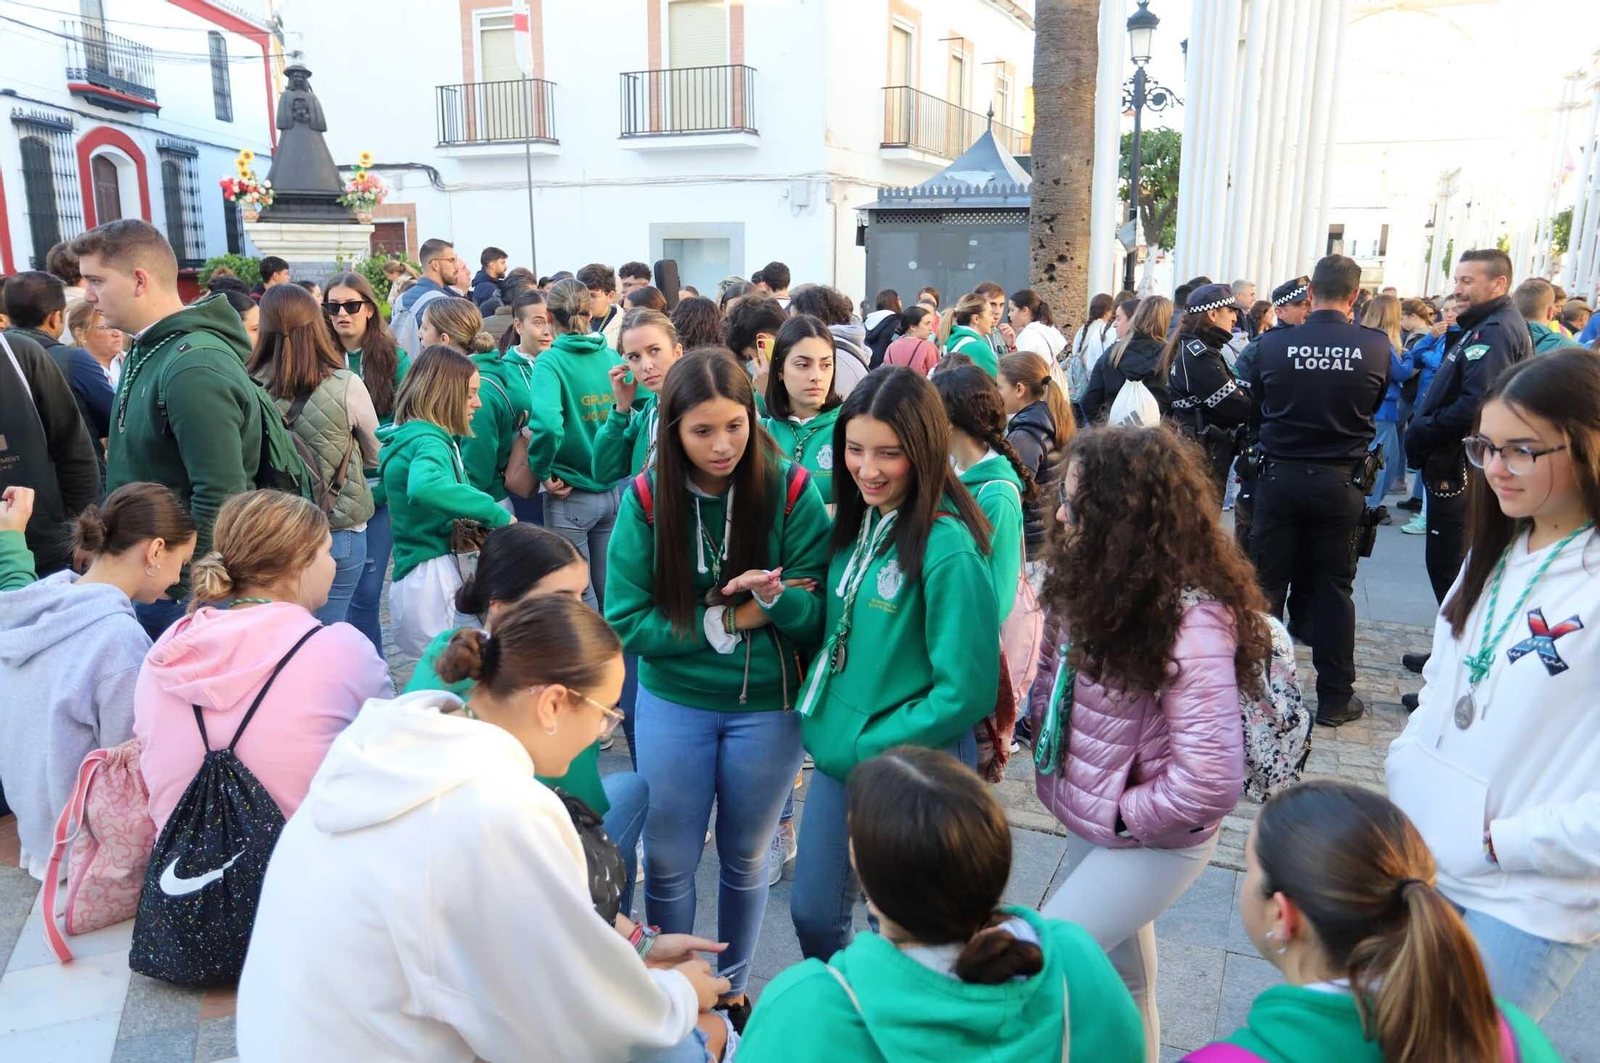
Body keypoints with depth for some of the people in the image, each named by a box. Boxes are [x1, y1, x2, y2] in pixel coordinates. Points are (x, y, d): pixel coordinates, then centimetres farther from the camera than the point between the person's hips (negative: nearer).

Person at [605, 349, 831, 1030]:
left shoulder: (790, 492, -14)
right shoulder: (646, 499, -11)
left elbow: (818, 615, -12)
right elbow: (626, 622, -11)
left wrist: (775, 596, -33)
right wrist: (725, 620, -19)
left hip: (768, 707, 0)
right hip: (673, 704, 1)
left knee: (746, 858, 18)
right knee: (669, 862, 13)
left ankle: (732, 987, 43)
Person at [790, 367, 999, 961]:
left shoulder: (947, 548, -22)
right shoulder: (856, 521, 0)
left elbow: (965, 691, -19)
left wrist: (871, 746, -15)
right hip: (834, 751, 6)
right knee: (812, 913, 19)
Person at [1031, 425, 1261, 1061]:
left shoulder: (1191, 622, -29)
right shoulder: (1090, 579, -5)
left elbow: (1212, 783, -30)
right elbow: (1052, 671, 11)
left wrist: (1119, 812, -19)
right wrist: (1044, 746, -1)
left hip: (1153, 840, -7)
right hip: (1092, 825, 7)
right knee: (1118, 975, 24)